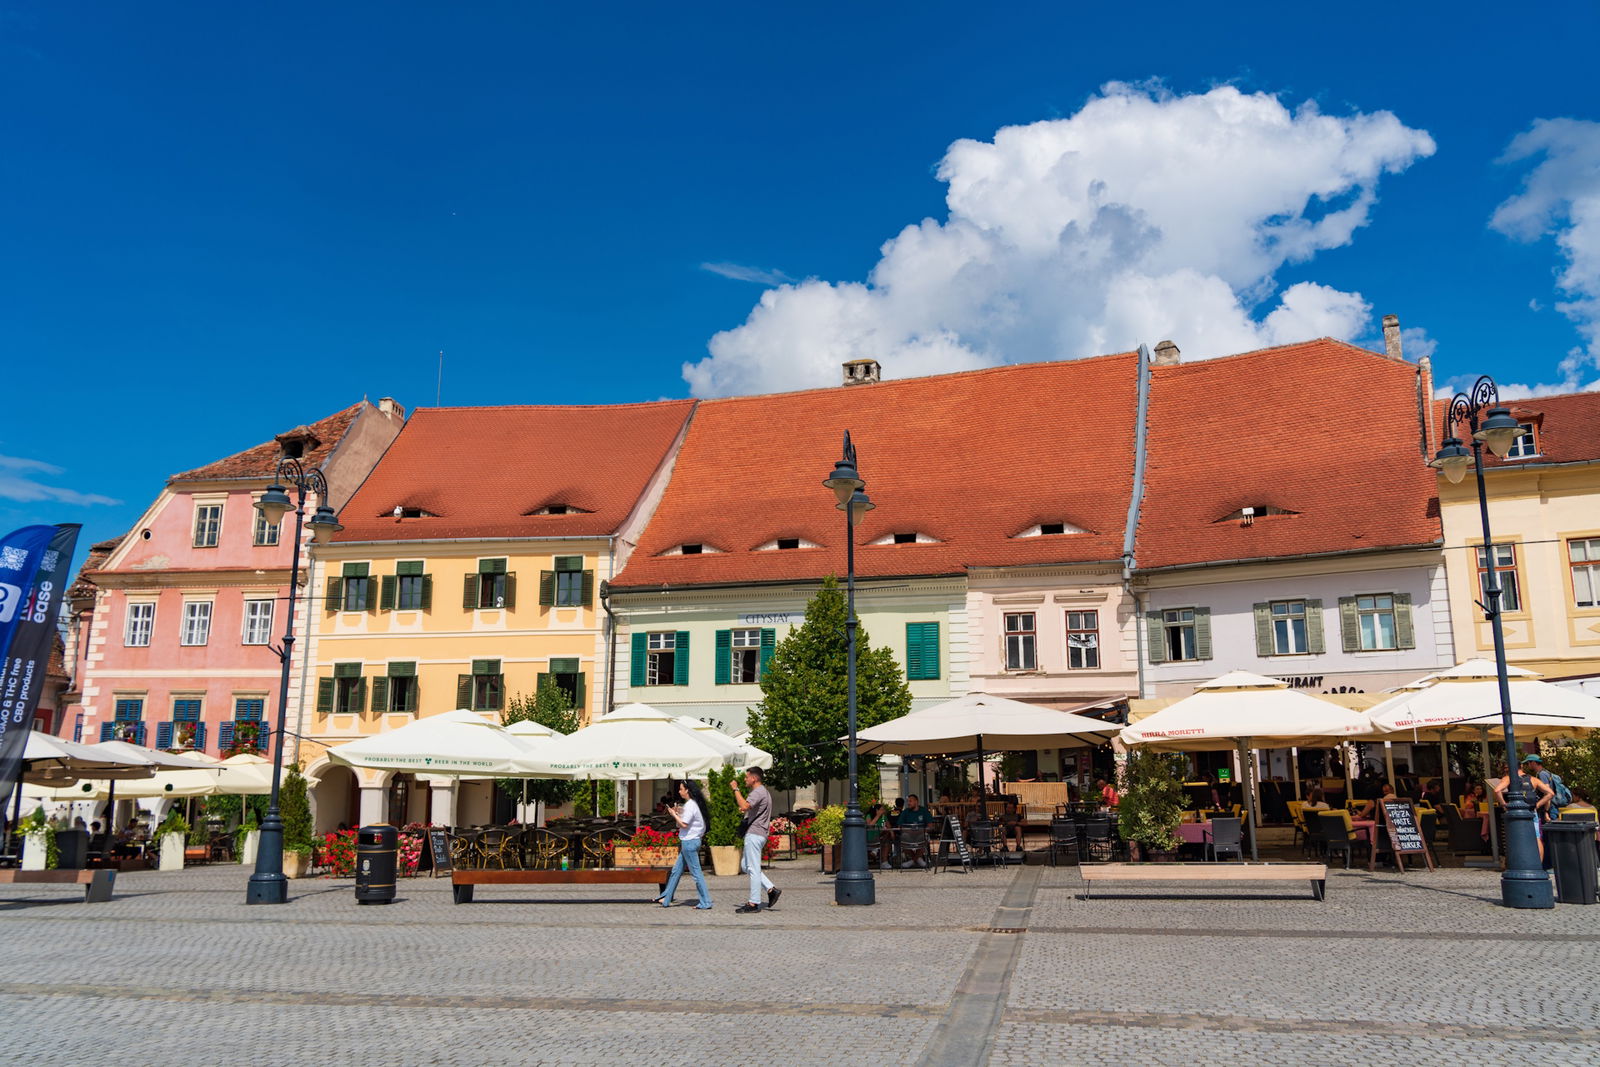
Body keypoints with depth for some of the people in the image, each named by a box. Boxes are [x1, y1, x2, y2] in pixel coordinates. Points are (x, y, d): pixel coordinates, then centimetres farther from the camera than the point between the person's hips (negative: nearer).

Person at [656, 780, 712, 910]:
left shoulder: (690, 805, -16)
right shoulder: (693, 804, 14)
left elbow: (684, 824, -21)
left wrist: (674, 814, -9)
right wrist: (678, 813, 10)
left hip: (689, 842, -10)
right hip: (689, 842, 10)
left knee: (696, 872, -5)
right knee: (676, 871, 15)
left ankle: (706, 903, -2)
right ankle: (666, 899, 22)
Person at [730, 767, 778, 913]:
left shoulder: (758, 793, -15)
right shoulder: (764, 792, 19)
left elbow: (744, 806, -33)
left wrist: (735, 789, -23)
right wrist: (745, 810, 19)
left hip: (754, 834, -11)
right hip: (755, 834, 11)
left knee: (753, 868, -5)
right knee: (746, 866, 15)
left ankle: (754, 903, 0)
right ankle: (771, 889, 12)